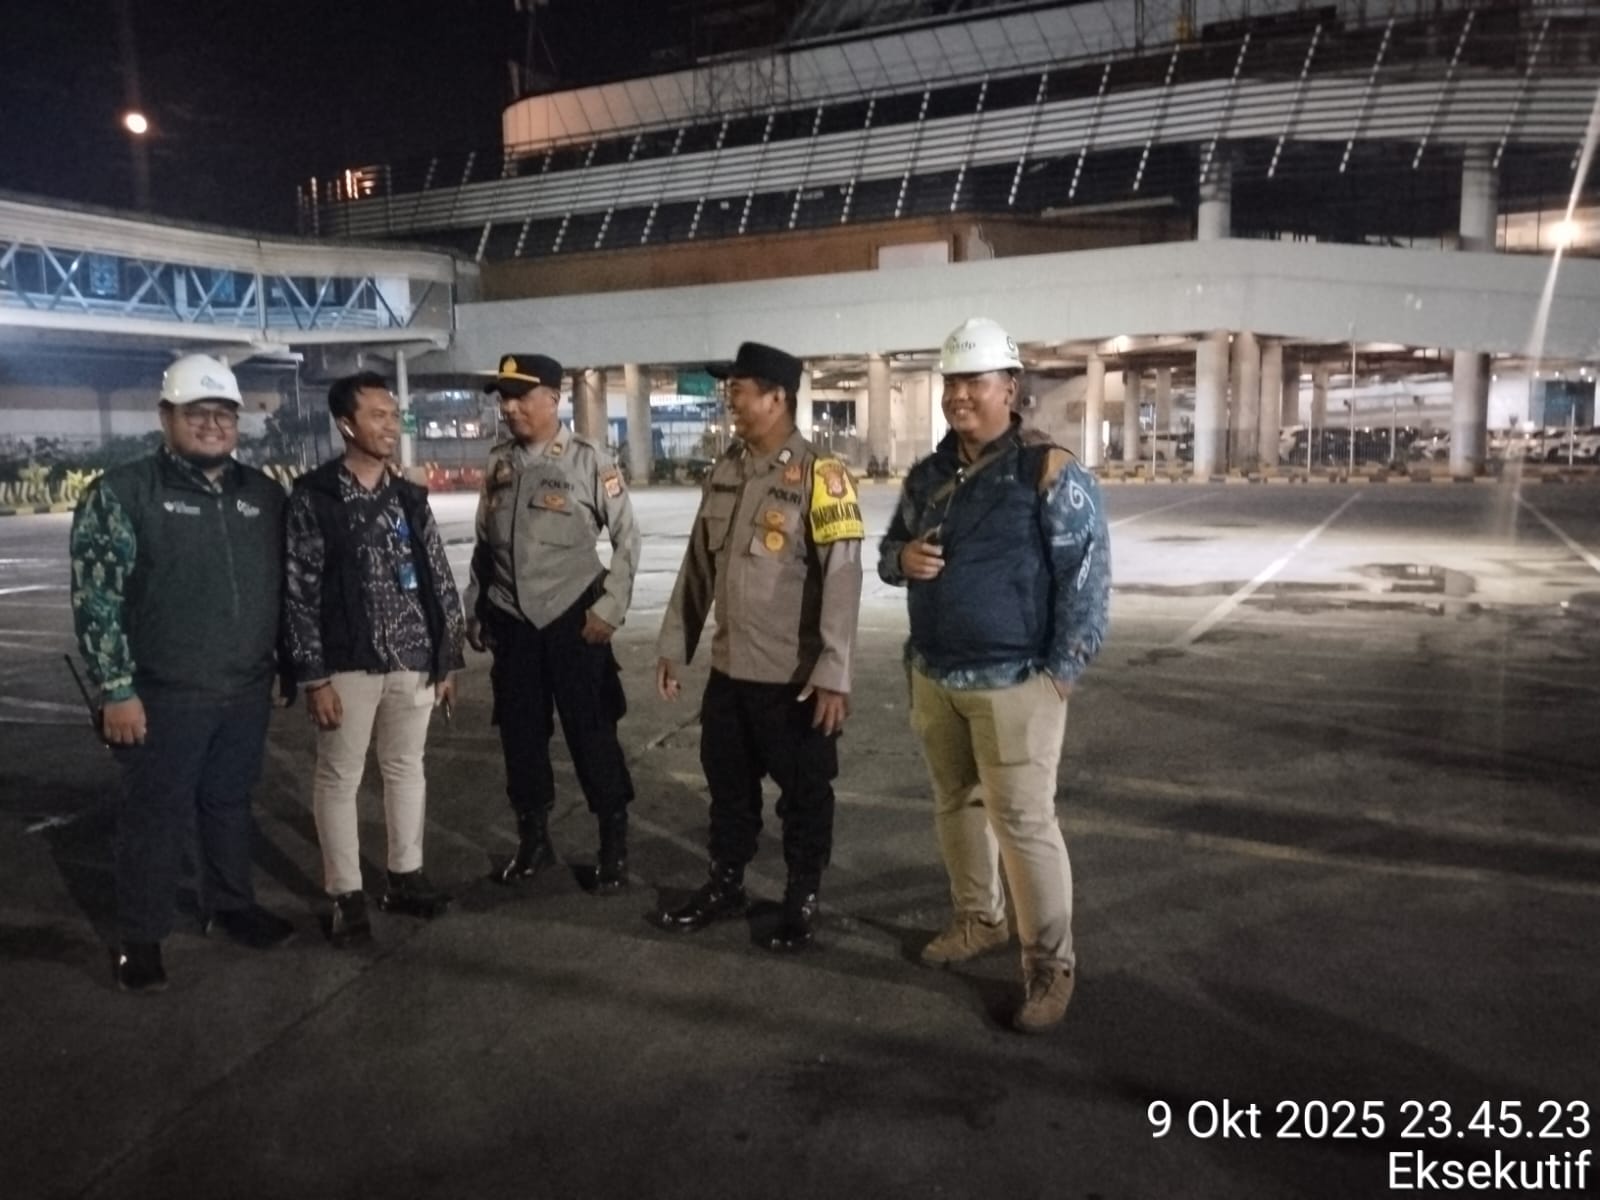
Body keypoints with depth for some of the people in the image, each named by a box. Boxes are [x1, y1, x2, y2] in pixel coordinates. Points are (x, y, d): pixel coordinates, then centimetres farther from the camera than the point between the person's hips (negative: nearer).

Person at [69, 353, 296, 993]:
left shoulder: (263, 493, 8)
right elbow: (96, 598, -10)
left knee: (230, 804, 17)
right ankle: (140, 937, 20)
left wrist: (285, 664, 12)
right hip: (164, 695, -4)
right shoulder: (121, 493, -7)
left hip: (246, 691, 4)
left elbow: (282, 587, 14)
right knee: (155, 814, 6)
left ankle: (231, 905, 34)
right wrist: (117, 689, -13)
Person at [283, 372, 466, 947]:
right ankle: (347, 895, 16)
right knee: (339, 778, 4)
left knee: (407, 768, 13)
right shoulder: (313, 498, -6)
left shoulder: (410, 498, 8)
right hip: (348, 664, -4)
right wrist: (314, 677, -12)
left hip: (413, 661, 4)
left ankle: (405, 878, 26)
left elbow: (439, 581, 10)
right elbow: (299, 593, -8)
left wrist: (448, 660, 7)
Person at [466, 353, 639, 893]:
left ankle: (614, 845, 18)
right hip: (511, 621, 5)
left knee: (592, 733, 2)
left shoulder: (588, 460, -7)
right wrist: (474, 610, 14)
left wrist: (609, 608, -10)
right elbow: (484, 544, 15)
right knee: (519, 733, 13)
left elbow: (627, 538, -5)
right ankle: (533, 839, 30)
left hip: (573, 619, -5)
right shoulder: (498, 463, 7)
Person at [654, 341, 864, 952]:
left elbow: (841, 578, -17)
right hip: (729, 670, 7)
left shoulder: (819, 475, -13)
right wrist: (673, 645, 12)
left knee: (804, 796, 10)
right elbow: (698, 565, 13)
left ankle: (802, 901, 28)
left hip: (796, 678, -6)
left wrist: (833, 674, -21)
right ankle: (725, 886, 37)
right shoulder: (724, 472, 8)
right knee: (728, 787, 20)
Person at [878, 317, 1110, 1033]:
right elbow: (889, 552, 19)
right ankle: (978, 921, 36)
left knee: (1023, 822, -5)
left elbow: (1087, 577, -12)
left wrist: (1061, 672, -13)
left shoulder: (1049, 472, -11)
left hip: (1013, 683, -7)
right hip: (934, 678, 7)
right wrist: (903, 557, -6)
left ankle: (1049, 966, 9)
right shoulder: (927, 476, 9)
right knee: (956, 806, 17)